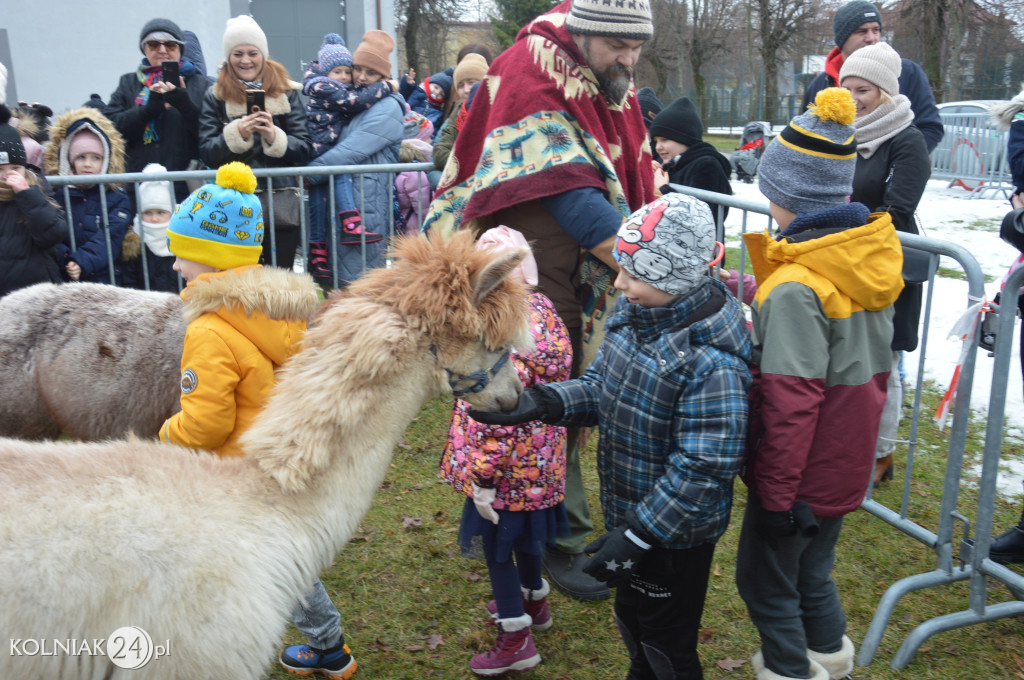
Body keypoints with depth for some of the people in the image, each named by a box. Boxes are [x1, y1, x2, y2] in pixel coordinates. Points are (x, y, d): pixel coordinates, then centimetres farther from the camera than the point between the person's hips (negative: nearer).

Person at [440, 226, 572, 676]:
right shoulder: (541, 308, -2)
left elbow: (500, 416, -29)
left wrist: (484, 478, -22)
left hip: (508, 468, -9)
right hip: (539, 460, 9)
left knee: (496, 544, 10)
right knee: (523, 533, 28)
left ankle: (517, 641, 25)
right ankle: (534, 601, 51)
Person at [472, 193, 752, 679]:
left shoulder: (713, 363, -32)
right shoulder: (633, 312, -6)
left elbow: (703, 468, -29)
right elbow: (600, 387, 4)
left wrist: (637, 537, -25)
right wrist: (544, 402, -15)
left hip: (675, 533, -8)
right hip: (626, 508, 8)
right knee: (630, 614, 30)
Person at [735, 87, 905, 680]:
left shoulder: (794, 288, -27)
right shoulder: (872, 257, -1)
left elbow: (789, 402, -26)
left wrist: (778, 492, -18)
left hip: (802, 473, -8)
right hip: (849, 463, 8)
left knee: (764, 577, 12)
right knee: (812, 566, 26)